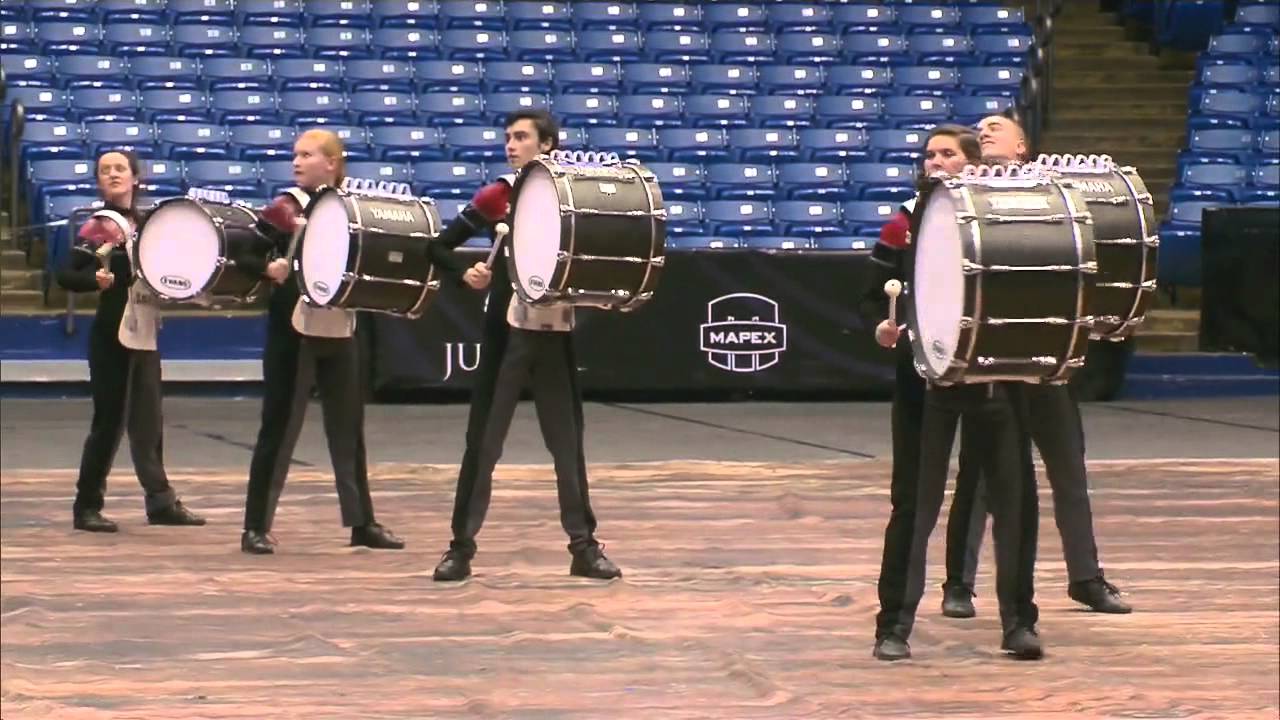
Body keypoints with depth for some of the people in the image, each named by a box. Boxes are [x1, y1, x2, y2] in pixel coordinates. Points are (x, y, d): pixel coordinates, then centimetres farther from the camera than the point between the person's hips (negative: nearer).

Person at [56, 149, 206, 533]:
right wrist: (95, 279, -33)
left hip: (145, 331, 6)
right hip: (112, 333, -6)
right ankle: (87, 506, 4)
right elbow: (65, 275, -16)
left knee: (149, 420, 8)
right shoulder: (99, 226, -8)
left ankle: (161, 501, 12)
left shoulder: (146, 222, 11)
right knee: (109, 420, -4)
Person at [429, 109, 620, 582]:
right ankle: (461, 547, 4)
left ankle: (584, 546, 16)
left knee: (568, 441, 8)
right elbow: (439, 246, -3)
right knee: (484, 441, 0)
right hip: (507, 330, -2)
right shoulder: (498, 196, -2)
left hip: (557, 331, 2)